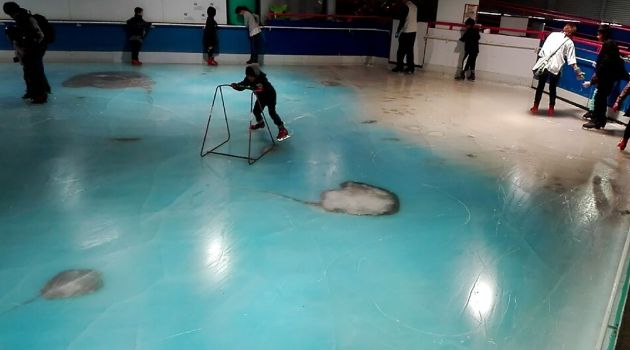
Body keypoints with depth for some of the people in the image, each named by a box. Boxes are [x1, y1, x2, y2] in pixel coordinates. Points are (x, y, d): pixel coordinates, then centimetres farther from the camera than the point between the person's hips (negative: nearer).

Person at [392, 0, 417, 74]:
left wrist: (398, 31, -10)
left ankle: (399, 67, -1)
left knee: (401, 50, -1)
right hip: (413, 31, 7)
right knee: (410, 50, 8)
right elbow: (415, 19, 16)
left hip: (406, 31, -7)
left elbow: (402, 20, -15)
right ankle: (411, 68, 6)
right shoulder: (415, 6, 12)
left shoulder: (405, 6, -10)